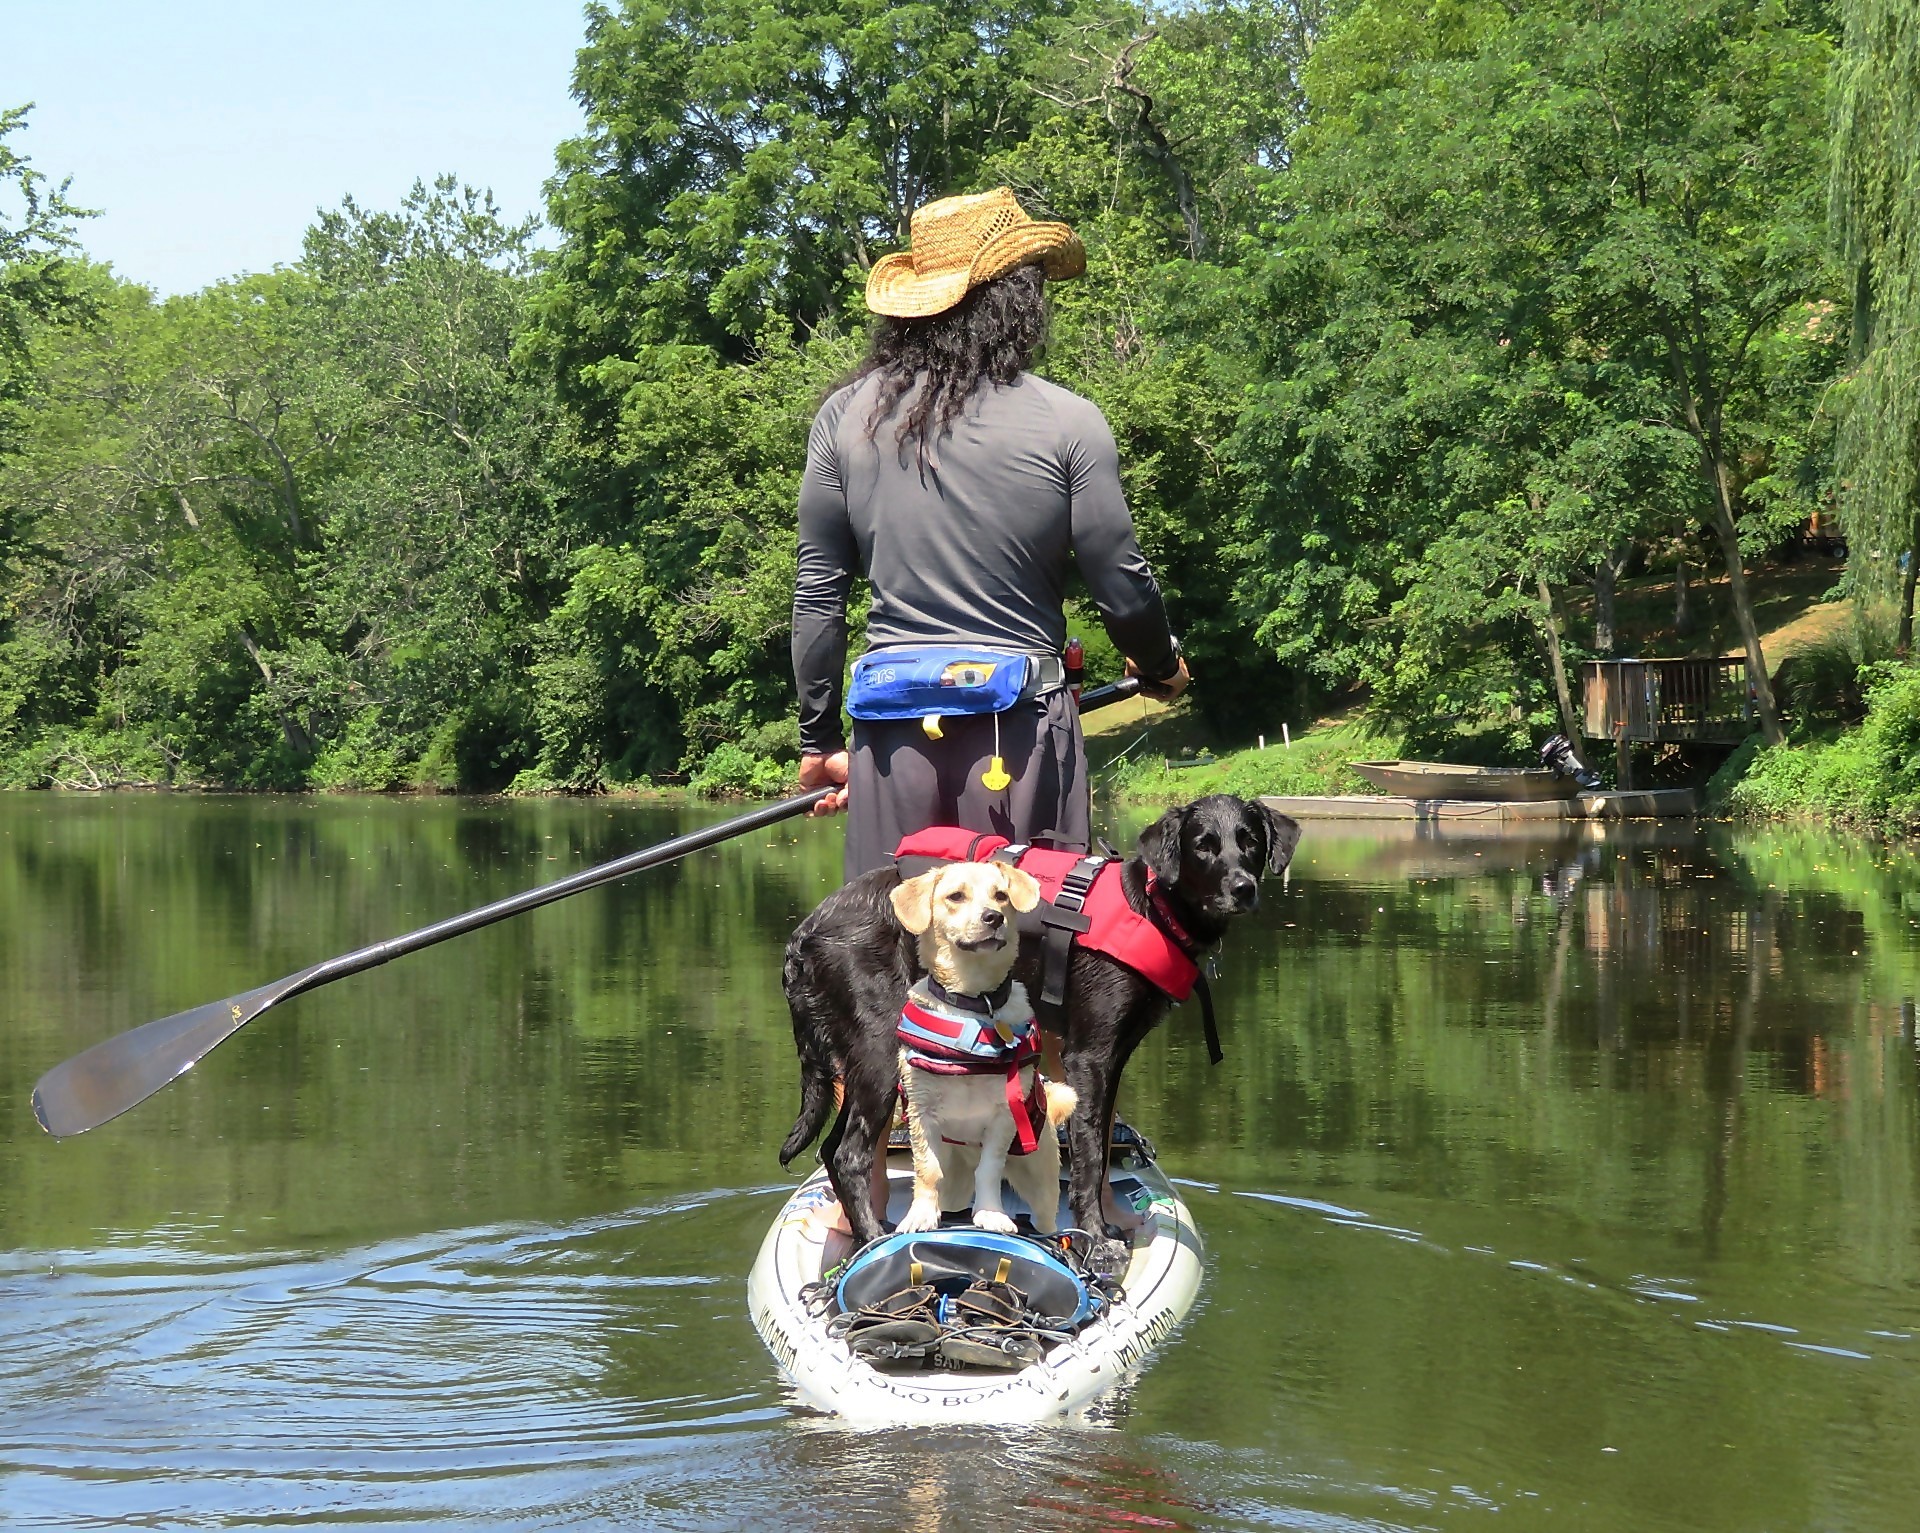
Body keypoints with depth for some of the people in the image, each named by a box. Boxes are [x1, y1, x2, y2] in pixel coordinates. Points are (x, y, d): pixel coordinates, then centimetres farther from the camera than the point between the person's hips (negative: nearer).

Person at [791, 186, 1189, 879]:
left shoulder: (846, 415, 4)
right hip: (1021, 724, -2)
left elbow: (817, 594, 7)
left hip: (892, 729, 3)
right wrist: (1161, 667, 22)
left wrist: (819, 740, 16)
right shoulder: (1068, 423, -4)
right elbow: (1123, 588, 1)